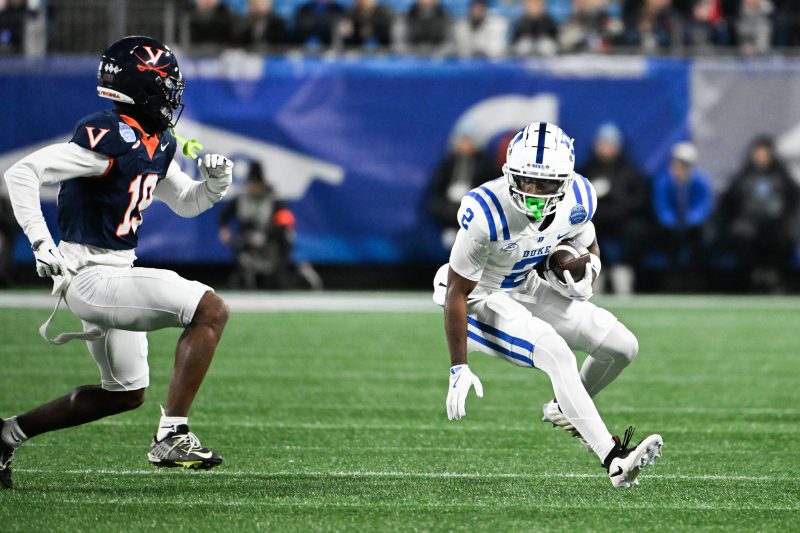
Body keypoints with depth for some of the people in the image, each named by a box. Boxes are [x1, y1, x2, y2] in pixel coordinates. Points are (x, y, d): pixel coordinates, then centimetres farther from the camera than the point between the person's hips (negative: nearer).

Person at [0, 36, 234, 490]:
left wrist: (215, 183, 1)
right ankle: (172, 436, -16)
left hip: (114, 275, 10)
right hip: (90, 277, -10)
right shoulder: (110, 138, -20)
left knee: (127, 393, 20)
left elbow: (186, 203, 22)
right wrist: (42, 244, -25)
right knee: (211, 311, -18)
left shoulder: (158, 144, 8)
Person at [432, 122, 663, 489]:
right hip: (483, 301, -7)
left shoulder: (577, 201, -16)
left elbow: (589, 248, 9)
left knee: (623, 347, 2)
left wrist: (585, 277, -15)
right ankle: (615, 462, -33)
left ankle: (567, 411, 30)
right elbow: (456, 292, -23)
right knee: (556, 352, -30)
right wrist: (458, 369, -20)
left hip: (528, 288, 7)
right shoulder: (487, 212, -33)